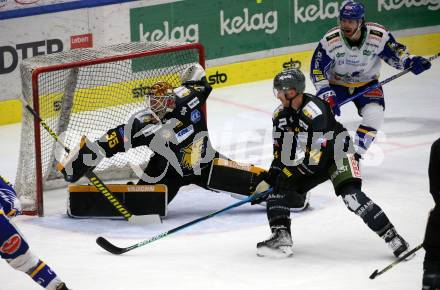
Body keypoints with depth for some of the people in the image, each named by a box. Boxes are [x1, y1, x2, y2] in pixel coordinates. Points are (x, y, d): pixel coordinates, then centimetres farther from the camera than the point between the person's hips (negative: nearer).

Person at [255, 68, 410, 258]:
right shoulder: (281, 115, -3)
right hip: (305, 159, 9)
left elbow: (315, 155, -32)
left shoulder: (314, 111, -30)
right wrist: (270, 177, -5)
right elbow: (280, 151, 5)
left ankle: (392, 237, -24)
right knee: (277, 188, -4)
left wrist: (290, 173, -27)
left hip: (337, 152, -9)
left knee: (351, 195, -27)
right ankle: (281, 239, -6)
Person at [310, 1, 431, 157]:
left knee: (374, 115, -23)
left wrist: (409, 61, -26)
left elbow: (394, 52, -7)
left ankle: (356, 153, -7)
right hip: (336, 83, 0)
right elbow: (317, 68, -17)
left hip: (367, 83, 0)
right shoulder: (330, 40, -25)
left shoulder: (379, 36, -24)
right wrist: (324, 91, -29)